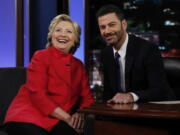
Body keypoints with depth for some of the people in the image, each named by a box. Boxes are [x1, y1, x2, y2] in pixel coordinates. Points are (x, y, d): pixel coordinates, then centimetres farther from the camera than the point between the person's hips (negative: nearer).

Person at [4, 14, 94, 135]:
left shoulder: (79, 65, 14)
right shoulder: (40, 57, -1)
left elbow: (86, 97, 9)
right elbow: (37, 94, -11)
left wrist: (80, 114, -15)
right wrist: (67, 118, -17)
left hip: (56, 121, 3)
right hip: (29, 117, -3)